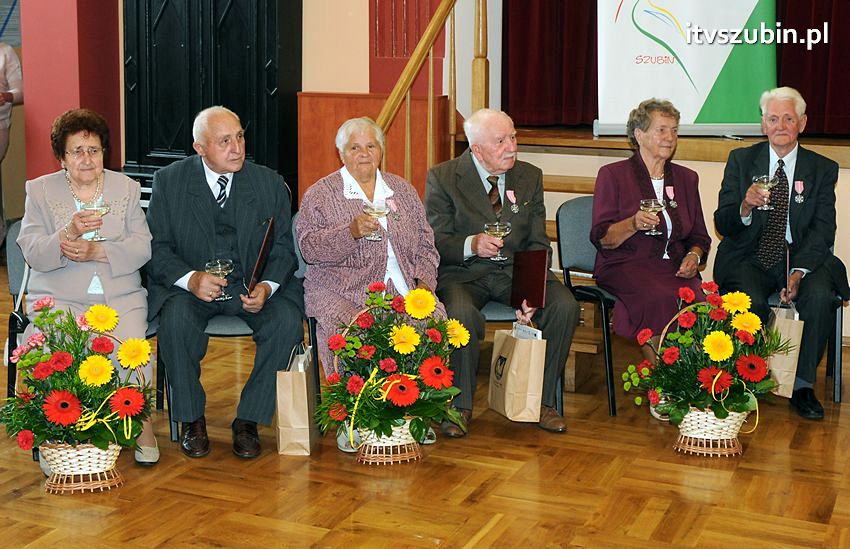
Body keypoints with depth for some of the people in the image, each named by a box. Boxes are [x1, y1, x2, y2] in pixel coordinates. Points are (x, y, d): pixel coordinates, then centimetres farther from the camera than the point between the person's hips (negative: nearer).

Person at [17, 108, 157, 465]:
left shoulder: (126, 188, 12)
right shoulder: (40, 191, 8)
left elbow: (142, 248, 2)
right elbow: (33, 254, -3)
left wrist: (97, 251, -14)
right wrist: (68, 233, -23)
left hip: (120, 297, 1)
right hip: (59, 298, 0)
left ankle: (143, 426, -8)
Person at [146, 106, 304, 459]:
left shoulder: (270, 184, 3)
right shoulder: (169, 181, 0)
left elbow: (283, 247, 4)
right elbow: (157, 247, -2)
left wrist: (267, 287, -17)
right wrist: (191, 279, -23)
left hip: (252, 285, 1)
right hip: (189, 285, -1)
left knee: (287, 323, -27)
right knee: (176, 320, -32)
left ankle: (248, 420, -10)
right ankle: (192, 419, -10)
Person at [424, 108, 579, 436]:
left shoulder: (530, 177, 8)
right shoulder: (443, 177, -2)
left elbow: (538, 244, 6)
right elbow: (435, 241, -5)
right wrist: (471, 245, -27)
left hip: (516, 271, 3)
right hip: (463, 272, -3)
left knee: (565, 306, -23)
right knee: (462, 313, -36)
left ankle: (542, 400, -5)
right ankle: (460, 405, -12)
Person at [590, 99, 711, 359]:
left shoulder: (687, 178, 19)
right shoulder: (613, 175, 5)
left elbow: (699, 236, 21)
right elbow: (601, 238, -2)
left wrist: (694, 256, -1)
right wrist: (634, 224, -20)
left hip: (674, 269, 4)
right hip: (626, 266, -4)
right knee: (658, 299, -35)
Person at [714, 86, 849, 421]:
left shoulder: (823, 169, 7)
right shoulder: (741, 160, 6)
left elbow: (823, 230, -2)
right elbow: (722, 225, 0)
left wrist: (799, 271, -19)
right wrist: (745, 207, -24)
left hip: (802, 257, 1)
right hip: (749, 257, -1)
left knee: (820, 297, -29)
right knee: (751, 302, -31)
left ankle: (803, 385, -11)